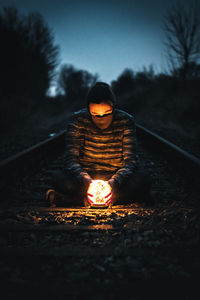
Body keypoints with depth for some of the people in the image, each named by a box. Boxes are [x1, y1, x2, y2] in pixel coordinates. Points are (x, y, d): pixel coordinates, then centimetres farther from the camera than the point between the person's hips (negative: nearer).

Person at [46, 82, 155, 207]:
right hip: (86, 175, 0)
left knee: (143, 180, -31)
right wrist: (86, 180, -35)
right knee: (59, 178, -31)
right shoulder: (78, 120, -10)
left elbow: (130, 161, -14)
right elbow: (71, 159, -15)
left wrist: (114, 182, -34)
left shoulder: (126, 121, -10)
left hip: (117, 177, 1)